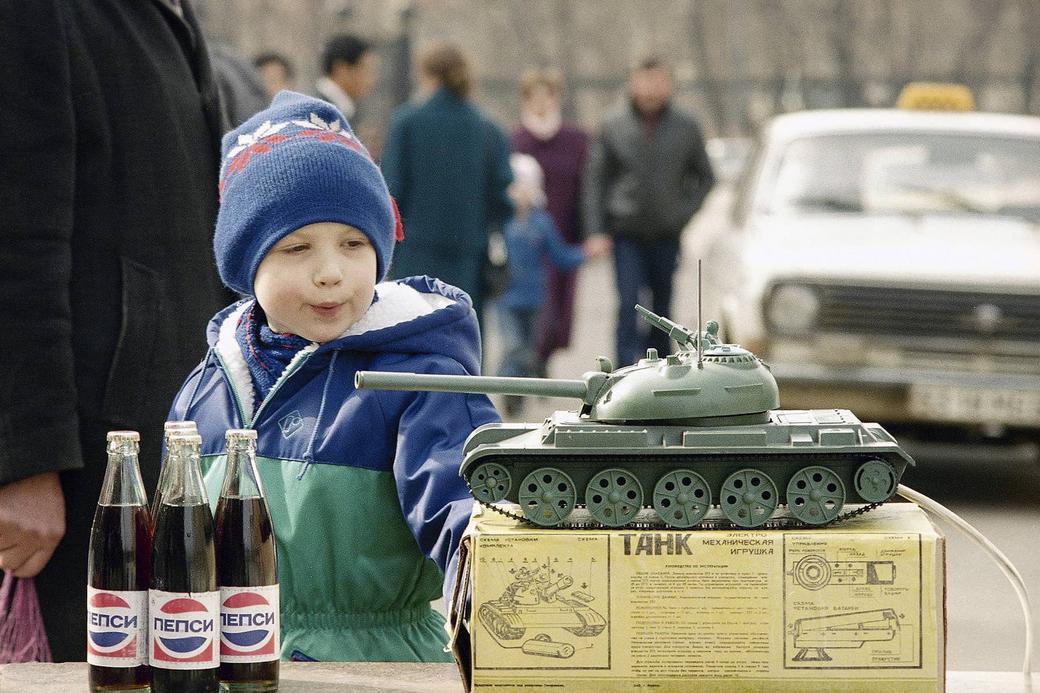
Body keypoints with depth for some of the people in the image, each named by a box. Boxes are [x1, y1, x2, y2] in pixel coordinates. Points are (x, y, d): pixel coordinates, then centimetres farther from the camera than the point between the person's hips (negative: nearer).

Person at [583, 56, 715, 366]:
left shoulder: (685, 127, 3)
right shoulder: (613, 126, 0)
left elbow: (705, 177, 14)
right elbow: (595, 180, 3)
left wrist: (683, 213, 1)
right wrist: (596, 232, -4)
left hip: (666, 235, 2)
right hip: (627, 233, -2)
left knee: (662, 306, 10)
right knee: (629, 304, -12)